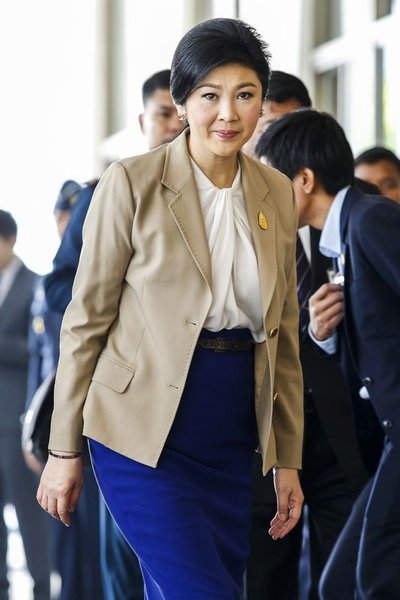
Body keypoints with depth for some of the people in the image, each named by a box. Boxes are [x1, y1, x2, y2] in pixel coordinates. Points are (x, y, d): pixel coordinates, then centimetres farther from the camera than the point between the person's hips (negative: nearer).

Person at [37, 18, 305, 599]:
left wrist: (288, 458, 13)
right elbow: (86, 318, -4)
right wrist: (64, 449, -3)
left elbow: (283, 333, 13)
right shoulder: (131, 183, -7)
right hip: (146, 432, -5)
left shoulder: (276, 193, 7)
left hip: (233, 434, 5)